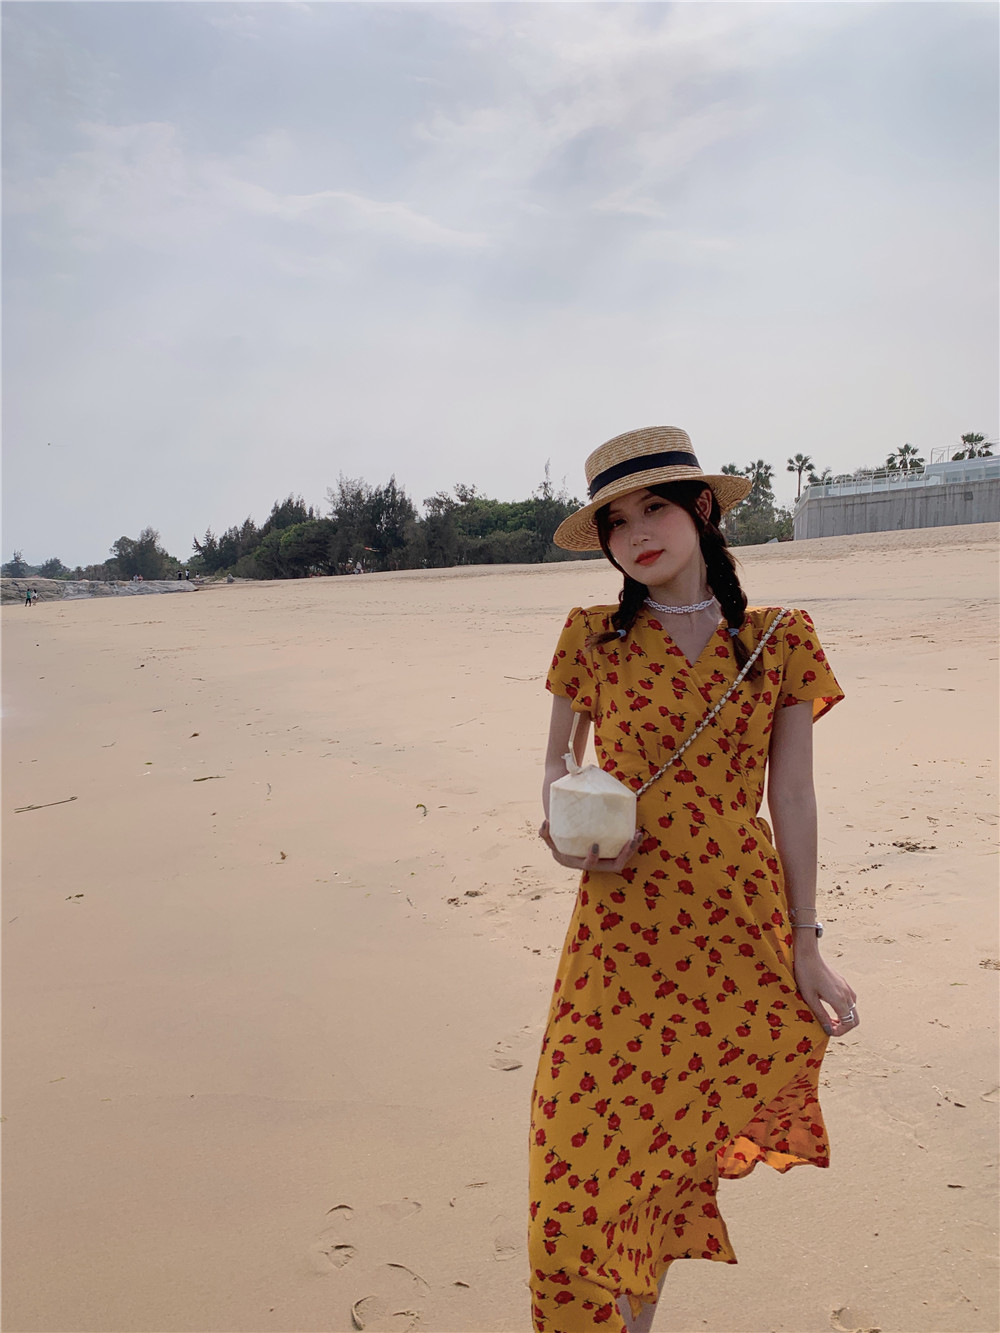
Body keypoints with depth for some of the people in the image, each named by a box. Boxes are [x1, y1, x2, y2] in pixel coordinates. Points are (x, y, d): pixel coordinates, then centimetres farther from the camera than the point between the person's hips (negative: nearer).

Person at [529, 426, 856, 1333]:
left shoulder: (779, 639, 2)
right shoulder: (594, 637, 2)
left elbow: (792, 796, 2)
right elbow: (559, 760, 14)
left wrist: (805, 943, 1)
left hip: (741, 919, 0)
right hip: (623, 918, 0)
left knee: (677, 1132, 9)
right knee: (593, 1138, -3)